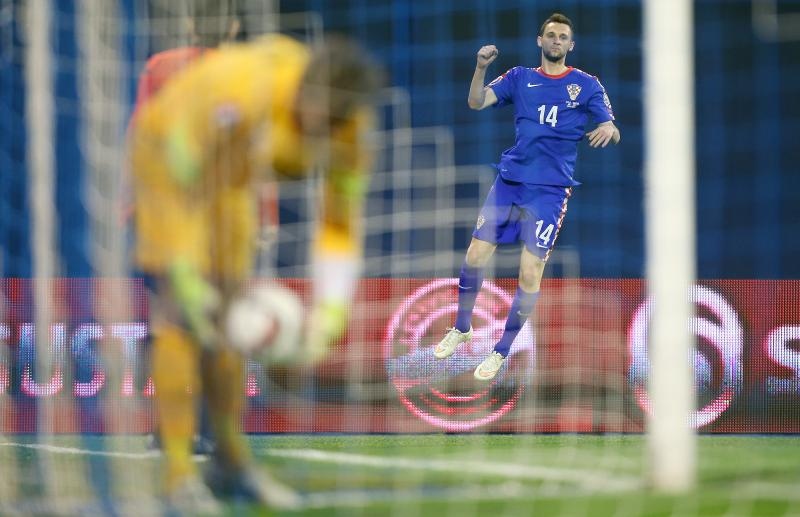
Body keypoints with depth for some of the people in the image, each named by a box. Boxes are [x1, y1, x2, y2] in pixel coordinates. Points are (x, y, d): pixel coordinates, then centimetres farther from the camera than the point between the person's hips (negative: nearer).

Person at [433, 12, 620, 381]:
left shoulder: (587, 85, 2)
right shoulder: (520, 78, 7)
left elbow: (611, 129, -3)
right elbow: (477, 102, -4)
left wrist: (609, 130, -28)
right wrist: (481, 67, -22)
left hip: (551, 190, -2)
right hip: (509, 181, 2)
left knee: (530, 274, -6)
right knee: (475, 256, 2)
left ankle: (501, 352, 10)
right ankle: (462, 329, 26)